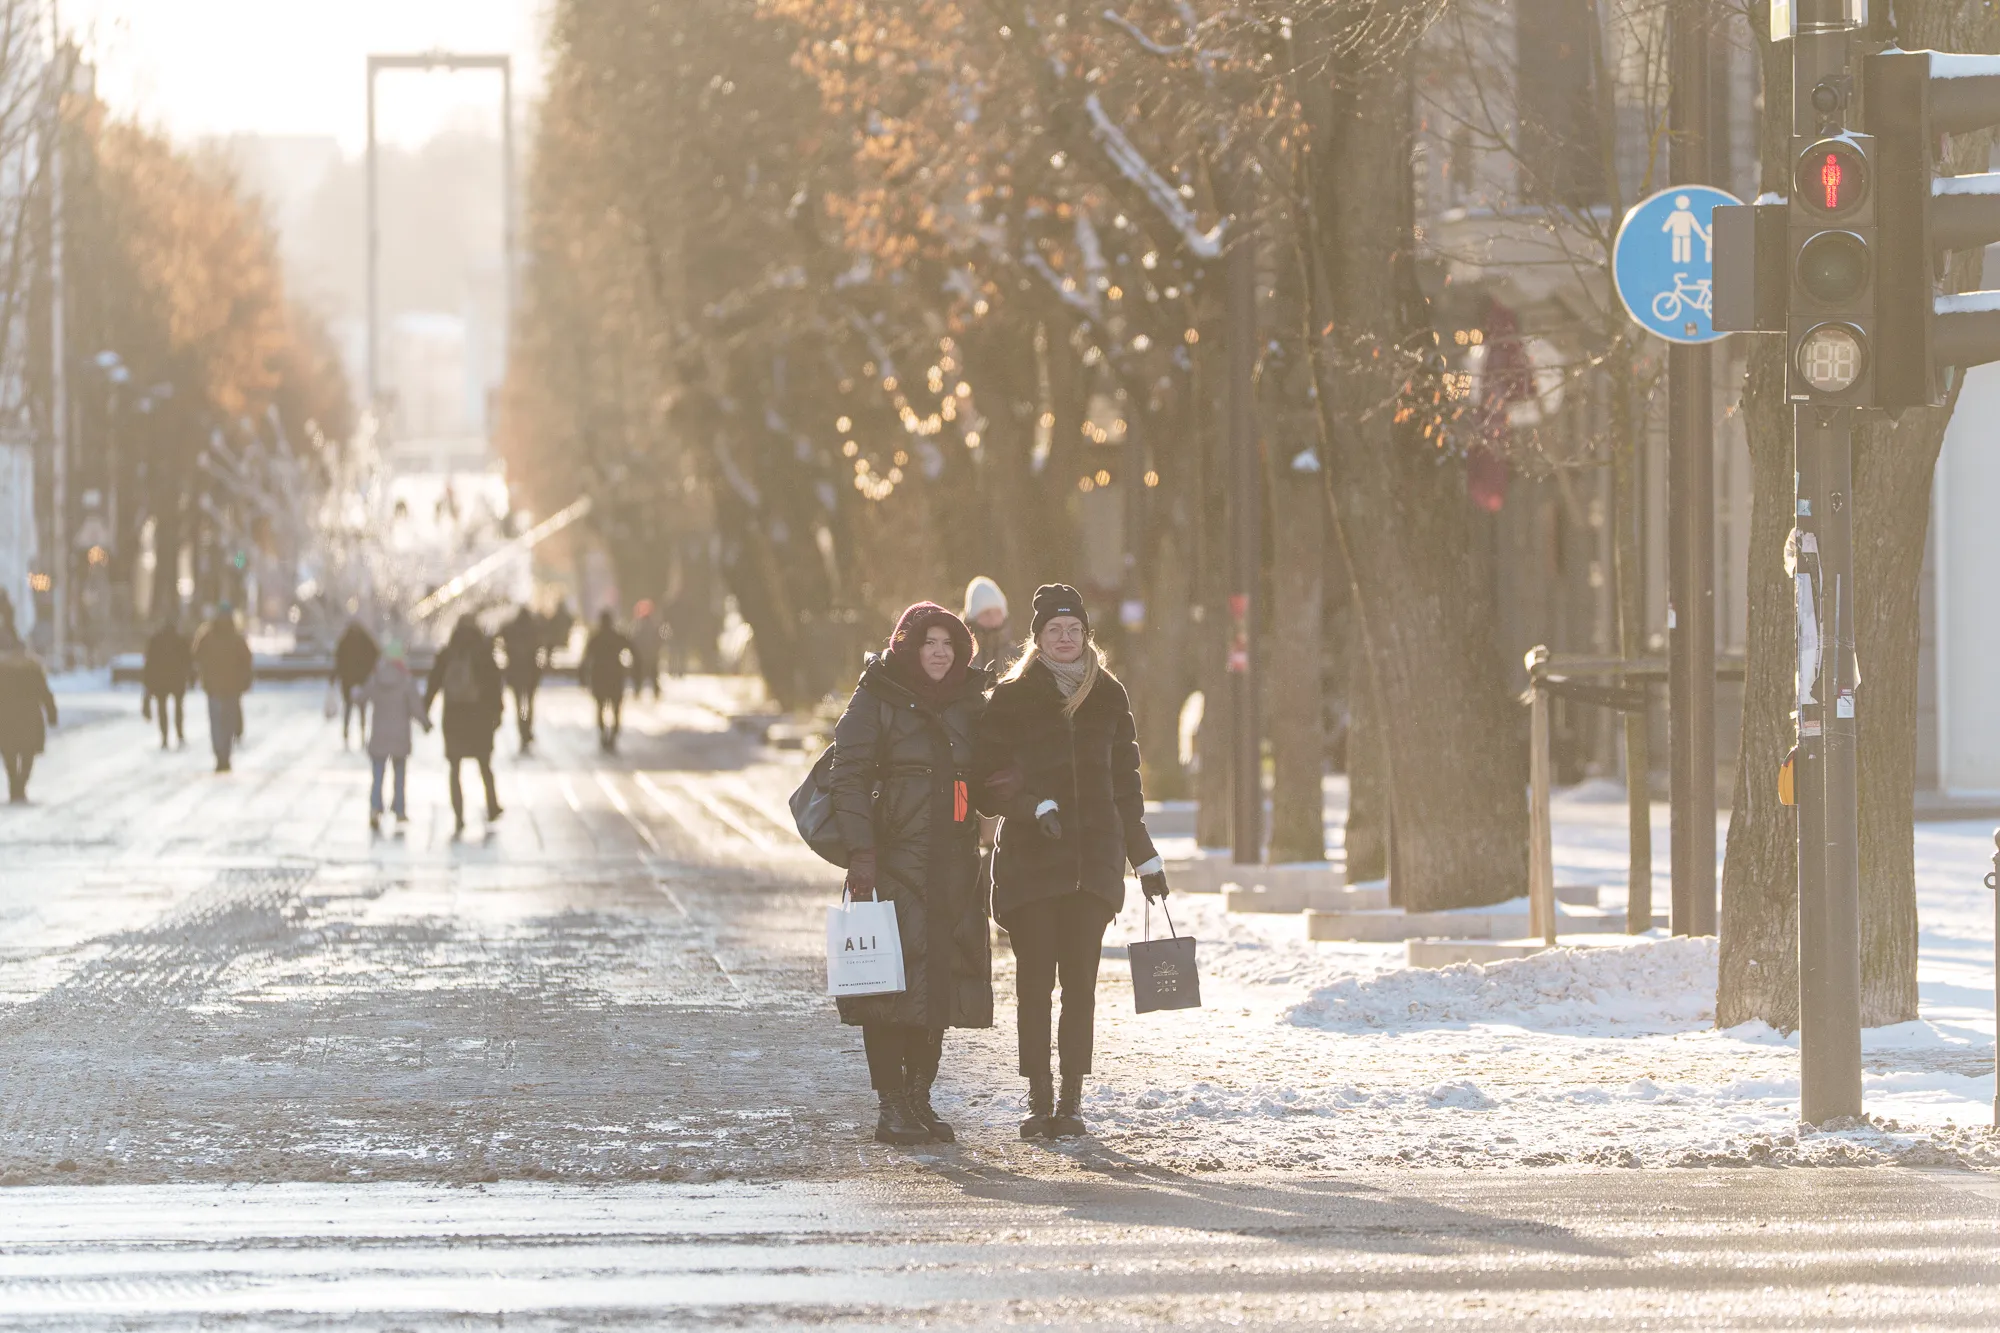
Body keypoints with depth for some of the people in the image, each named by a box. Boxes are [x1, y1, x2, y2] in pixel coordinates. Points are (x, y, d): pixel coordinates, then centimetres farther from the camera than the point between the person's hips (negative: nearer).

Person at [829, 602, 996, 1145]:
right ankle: (891, 1106, -5)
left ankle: (920, 1099, 13)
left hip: (954, 865, 5)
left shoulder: (969, 703, 12)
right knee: (893, 976, -8)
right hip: (894, 860, -5)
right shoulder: (876, 700, -3)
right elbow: (849, 777, -7)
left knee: (941, 975, 6)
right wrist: (861, 853, -16)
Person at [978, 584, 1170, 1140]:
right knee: (1035, 980, -3)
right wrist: (1034, 808, -18)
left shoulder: (1108, 697, 11)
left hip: (1094, 858, 2)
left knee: (1080, 980, -2)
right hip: (1030, 858, -2)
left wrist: (1146, 858, 15)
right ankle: (1039, 1099, 2)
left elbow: (1125, 782, 16)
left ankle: (1071, 1099, 3)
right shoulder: (1011, 697, 3)